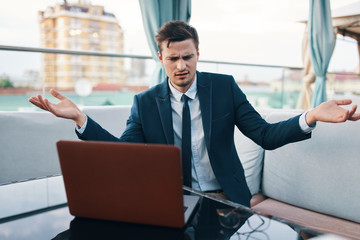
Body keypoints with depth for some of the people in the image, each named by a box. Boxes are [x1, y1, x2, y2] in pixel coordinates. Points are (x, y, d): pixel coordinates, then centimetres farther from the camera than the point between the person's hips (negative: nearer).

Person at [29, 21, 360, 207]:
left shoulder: (225, 87, -1)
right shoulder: (144, 103, 0)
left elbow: (266, 136, -3)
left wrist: (310, 117, -21)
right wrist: (80, 118, -17)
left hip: (225, 199, 1)